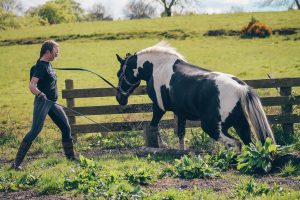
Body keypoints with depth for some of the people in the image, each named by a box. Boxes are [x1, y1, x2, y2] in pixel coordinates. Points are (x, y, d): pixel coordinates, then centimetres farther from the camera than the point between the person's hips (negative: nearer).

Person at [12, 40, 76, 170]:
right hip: (43, 102, -9)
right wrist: (40, 94, -43)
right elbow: (32, 85, -27)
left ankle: (71, 157, 19)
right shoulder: (41, 66, -16)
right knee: (35, 131, -14)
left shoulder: (48, 65, 12)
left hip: (52, 103, 9)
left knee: (66, 128, 8)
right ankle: (17, 162, -13)